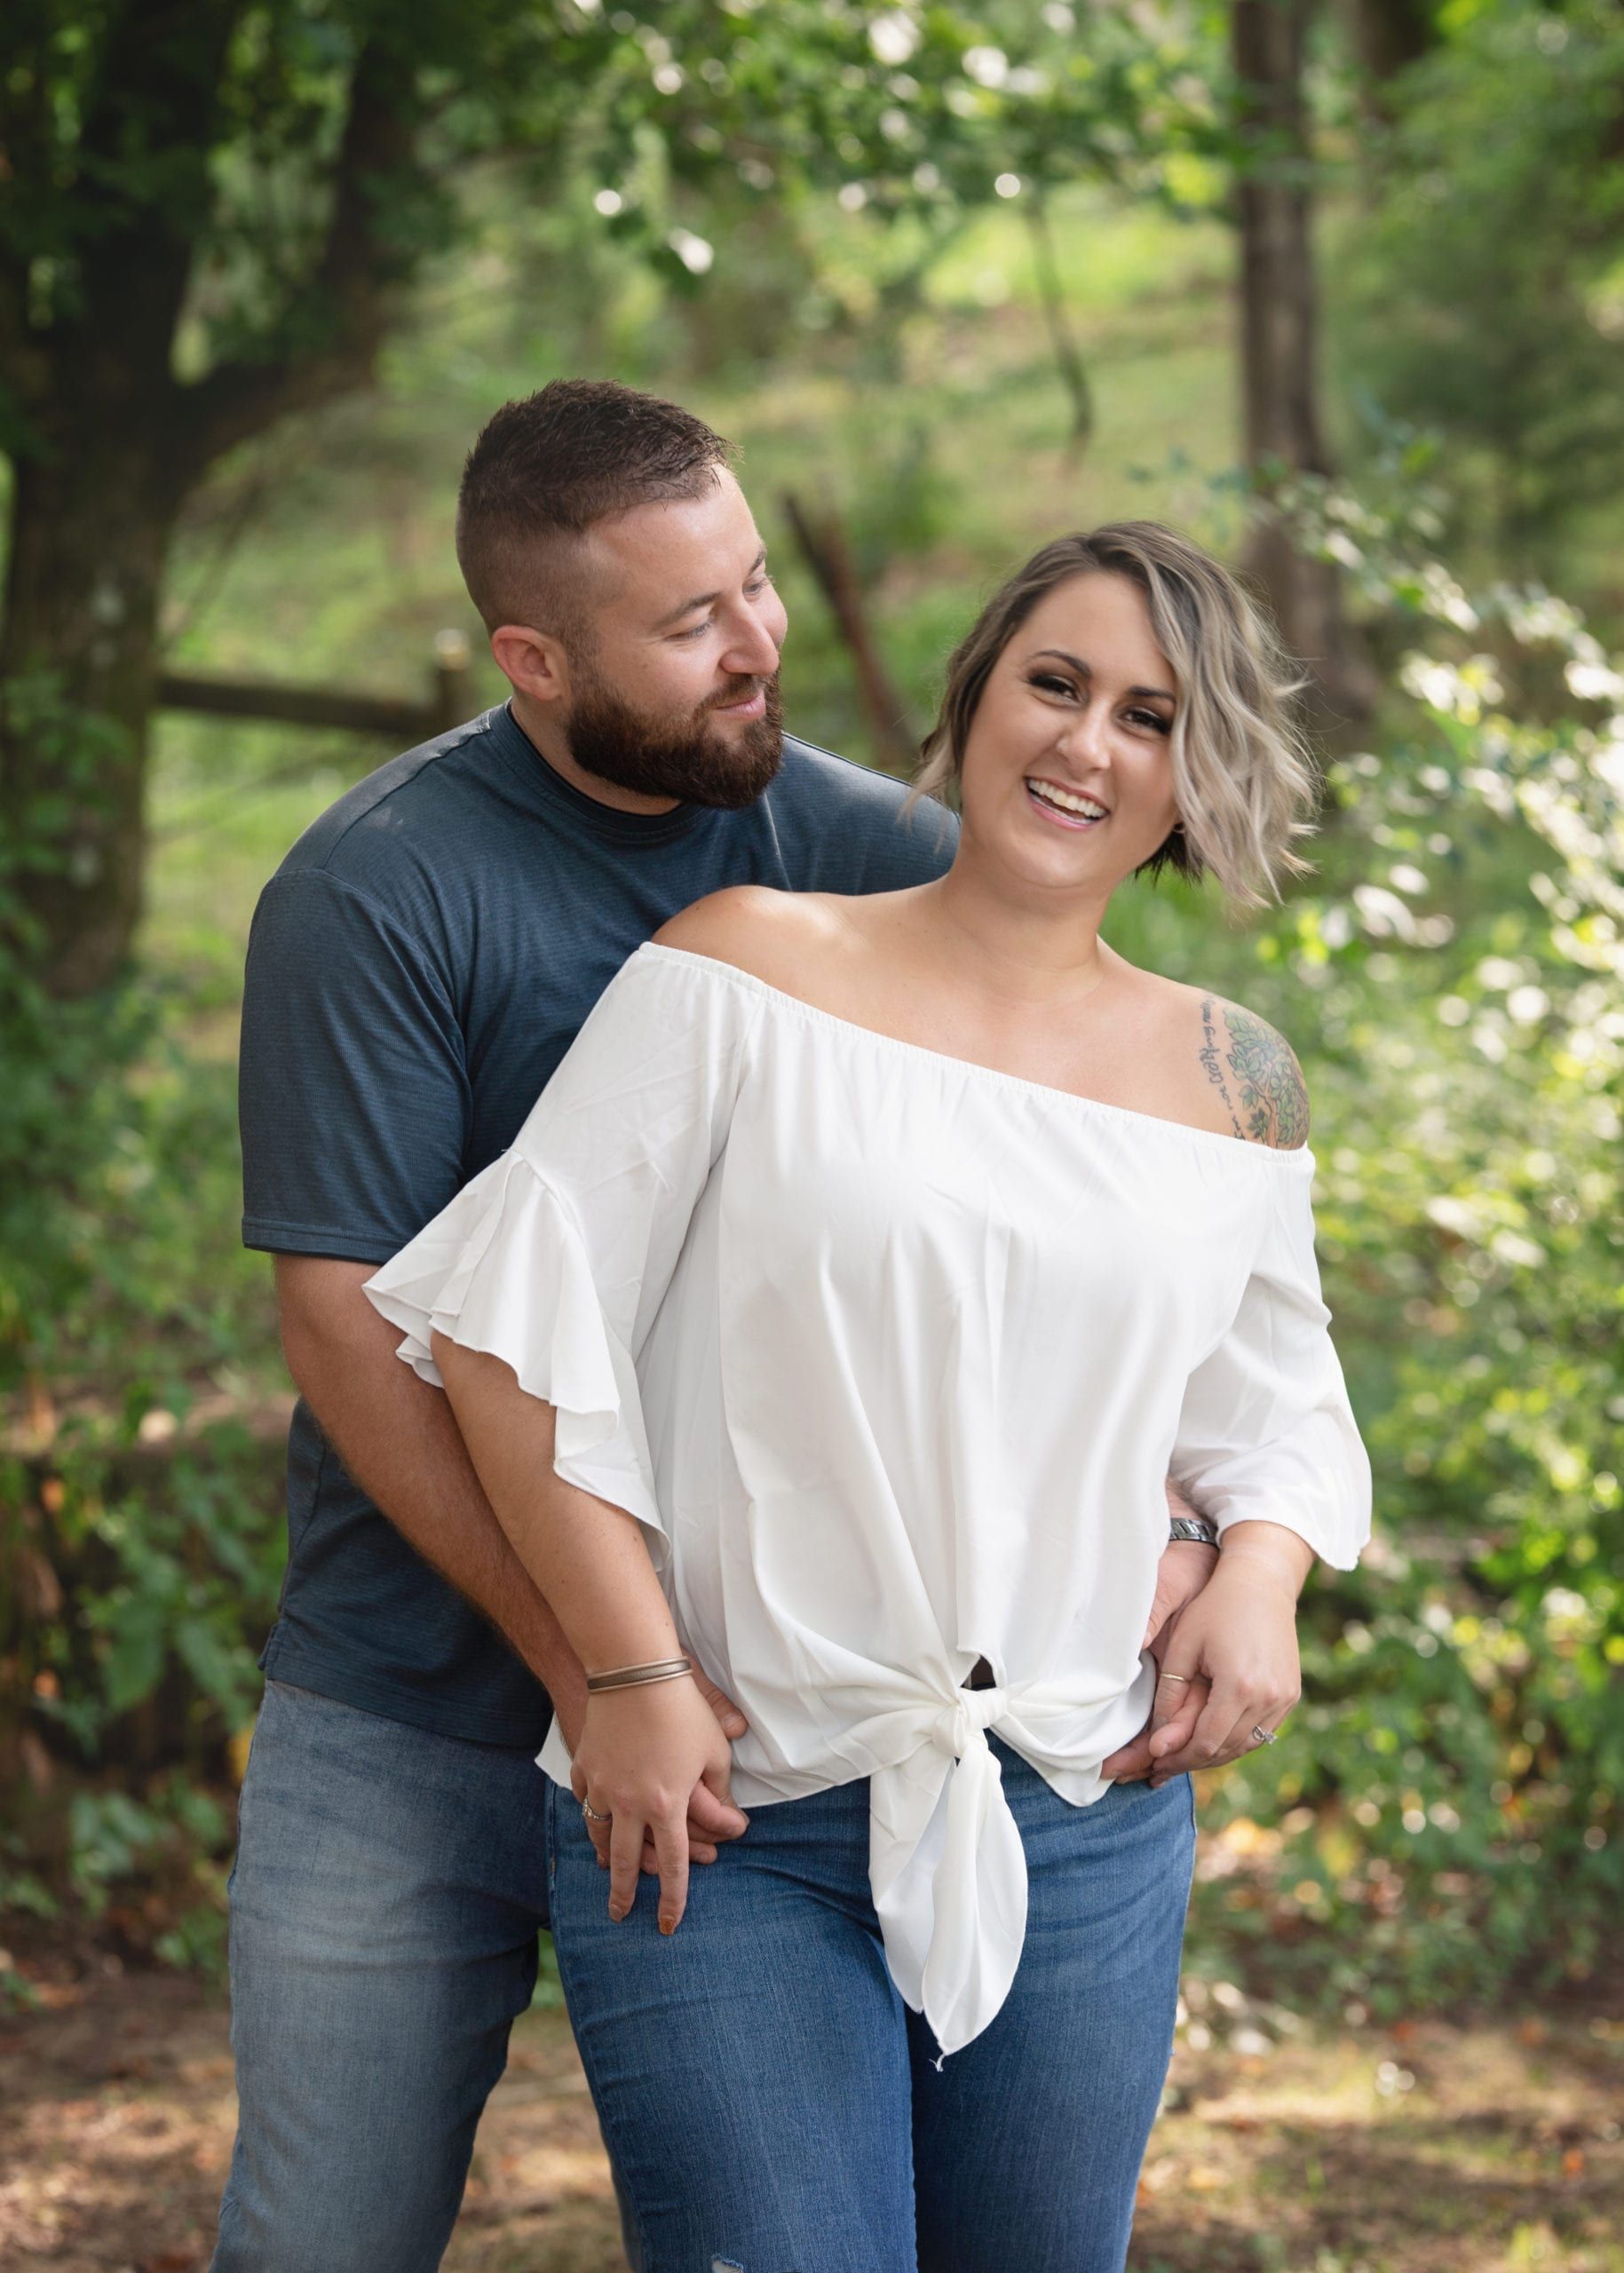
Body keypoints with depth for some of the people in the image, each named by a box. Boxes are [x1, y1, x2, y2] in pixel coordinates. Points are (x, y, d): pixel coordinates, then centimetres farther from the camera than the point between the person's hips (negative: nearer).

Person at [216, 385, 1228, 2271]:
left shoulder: (876, 856, 0)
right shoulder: (375, 896, -10)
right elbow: (348, 1321, -14)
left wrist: (1176, 1517, -12)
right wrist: (583, 1657, -22)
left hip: (799, 1696, 2)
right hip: (424, 1708, -2)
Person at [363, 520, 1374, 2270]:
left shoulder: (1231, 1083, 8)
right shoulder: (747, 970, -4)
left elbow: (1275, 1399, 22)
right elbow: (516, 1320, -7)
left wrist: (1260, 1574, 0)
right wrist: (629, 1675, -11)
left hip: (1086, 1833, 4)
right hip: (728, 1817, -4)